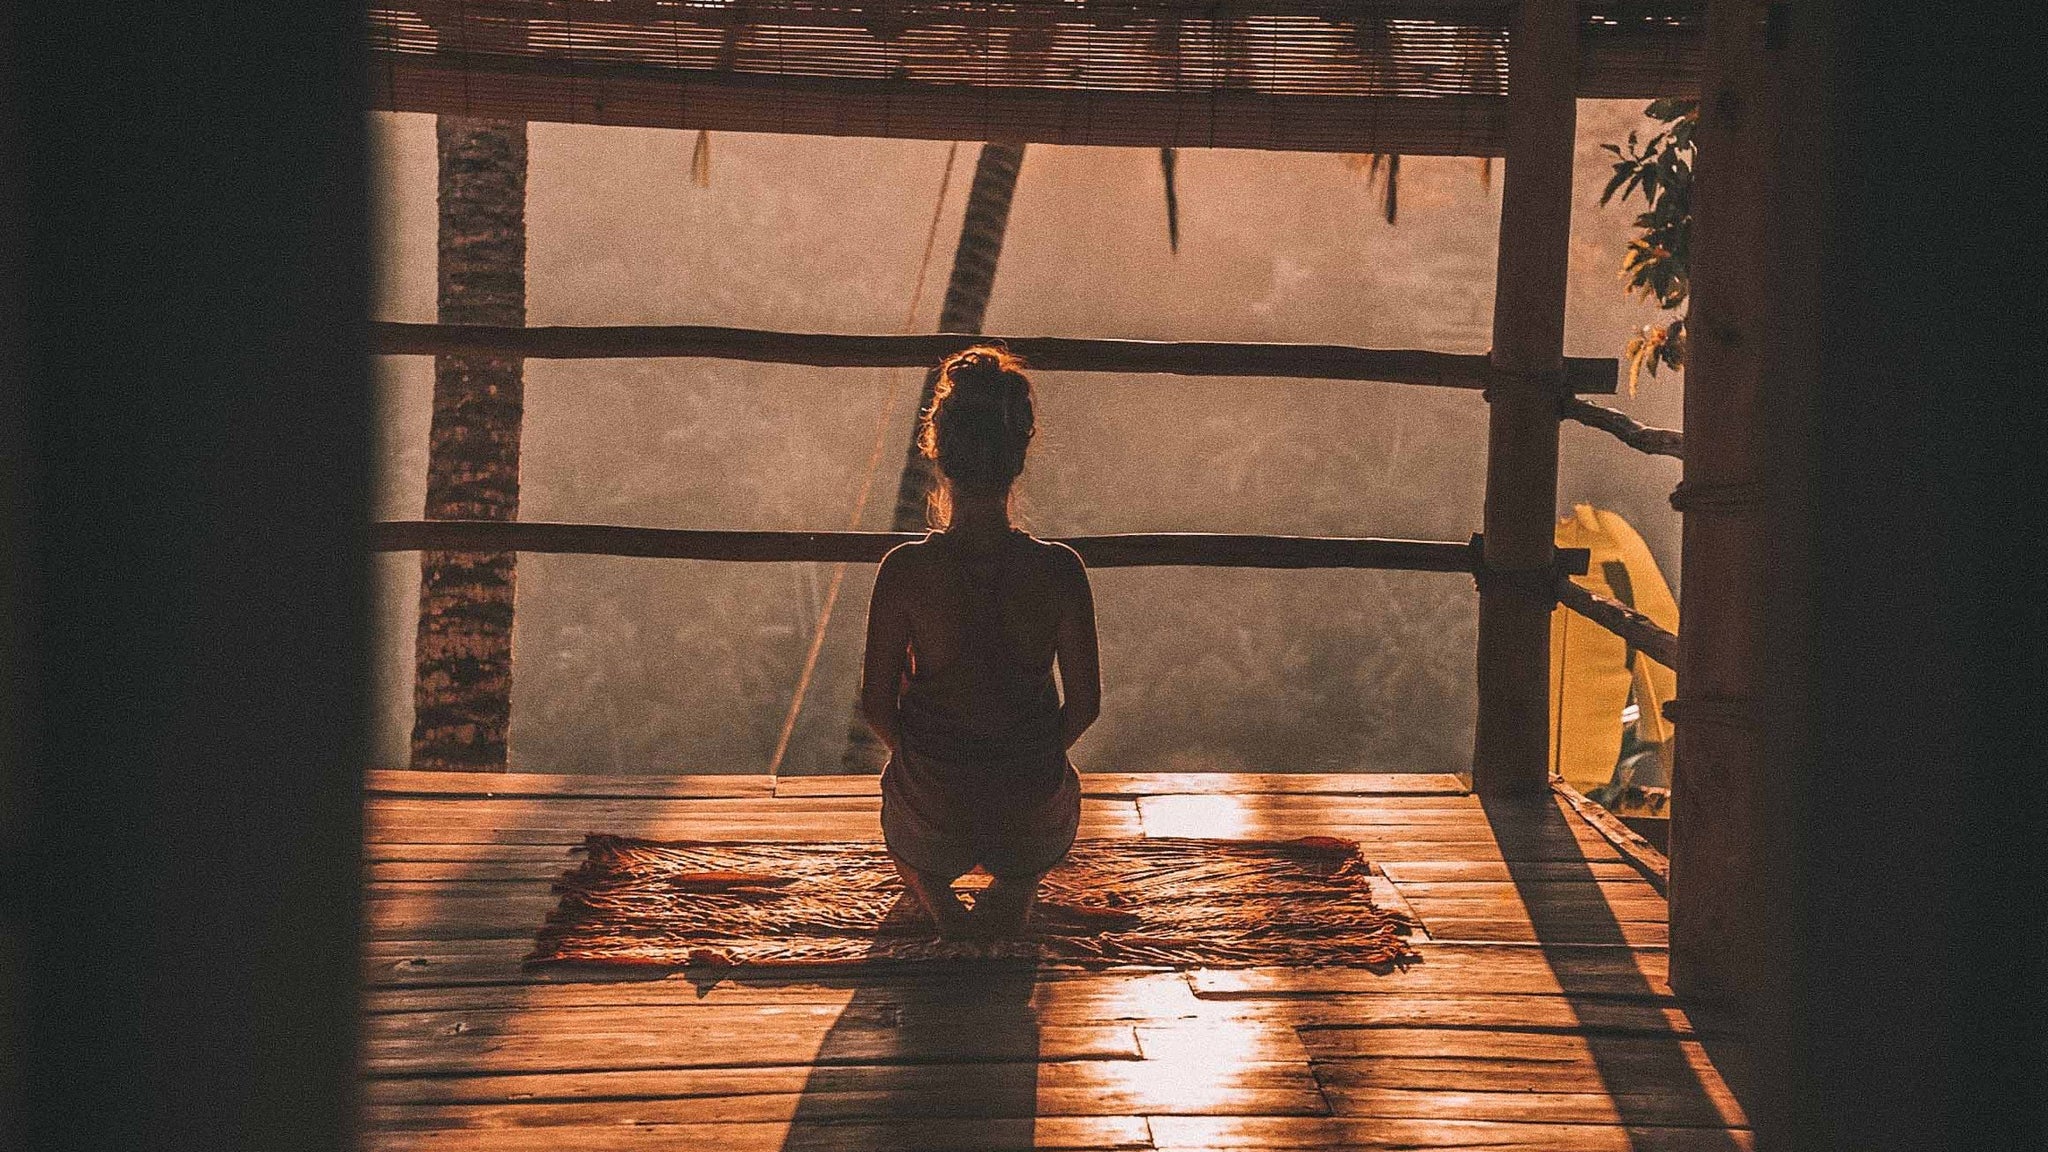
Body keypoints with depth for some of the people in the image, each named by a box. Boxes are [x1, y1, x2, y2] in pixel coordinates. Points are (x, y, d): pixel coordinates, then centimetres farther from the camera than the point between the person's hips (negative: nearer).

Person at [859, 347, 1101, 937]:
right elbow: (1084, 705, -7)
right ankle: (1017, 884, 19)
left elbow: (877, 706, -9)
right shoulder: (1060, 571, -18)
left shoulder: (904, 571, -20)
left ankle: (935, 896, 14)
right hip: (1035, 815, 1)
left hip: (932, 807, -1)